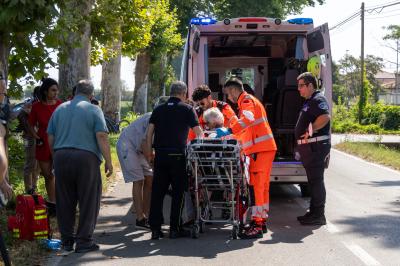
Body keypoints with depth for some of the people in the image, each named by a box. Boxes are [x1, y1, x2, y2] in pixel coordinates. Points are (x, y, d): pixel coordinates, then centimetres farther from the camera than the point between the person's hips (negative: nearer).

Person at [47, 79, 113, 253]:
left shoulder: (60, 109, 13)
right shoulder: (93, 110, -1)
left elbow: (50, 138, 13)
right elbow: (102, 137, -11)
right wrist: (108, 161, -7)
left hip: (61, 156, 5)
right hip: (86, 157, -4)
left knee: (64, 202, 11)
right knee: (88, 201, 4)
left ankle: (66, 240, 17)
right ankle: (84, 241, 5)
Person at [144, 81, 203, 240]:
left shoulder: (159, 109, 12)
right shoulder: (187, 109, 2)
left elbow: (149, 133, 7)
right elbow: (198, 133, 2)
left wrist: (149, 153, 12)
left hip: (160, 155, 3)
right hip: (178, 156, -3)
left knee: (157, 191, 6)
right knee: (178, 192, 5)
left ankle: (155, 229, 6)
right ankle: (175, 229, 6)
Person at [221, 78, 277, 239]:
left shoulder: (246, 100, -8)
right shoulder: (247, 101, 25)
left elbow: (247, 119, -31)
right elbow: (244, 126, 36)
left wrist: (229, 131, -37)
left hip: (260, 150, -10)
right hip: (264, 148, 10)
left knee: (256, 186, -12)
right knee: (262, 187, 14)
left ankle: (257, 225, -14)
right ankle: (262, 221, 21)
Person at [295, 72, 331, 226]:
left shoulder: (318, 99, -12)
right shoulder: (309, 101, 20)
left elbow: (325, 117, -29)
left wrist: (311, 131, -20)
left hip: (316, 146, -11)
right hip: (309, 146, 11)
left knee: (316, 180, -8)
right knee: (313, 180, 15)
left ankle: (318, 215, -4)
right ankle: (314, 212, 22)